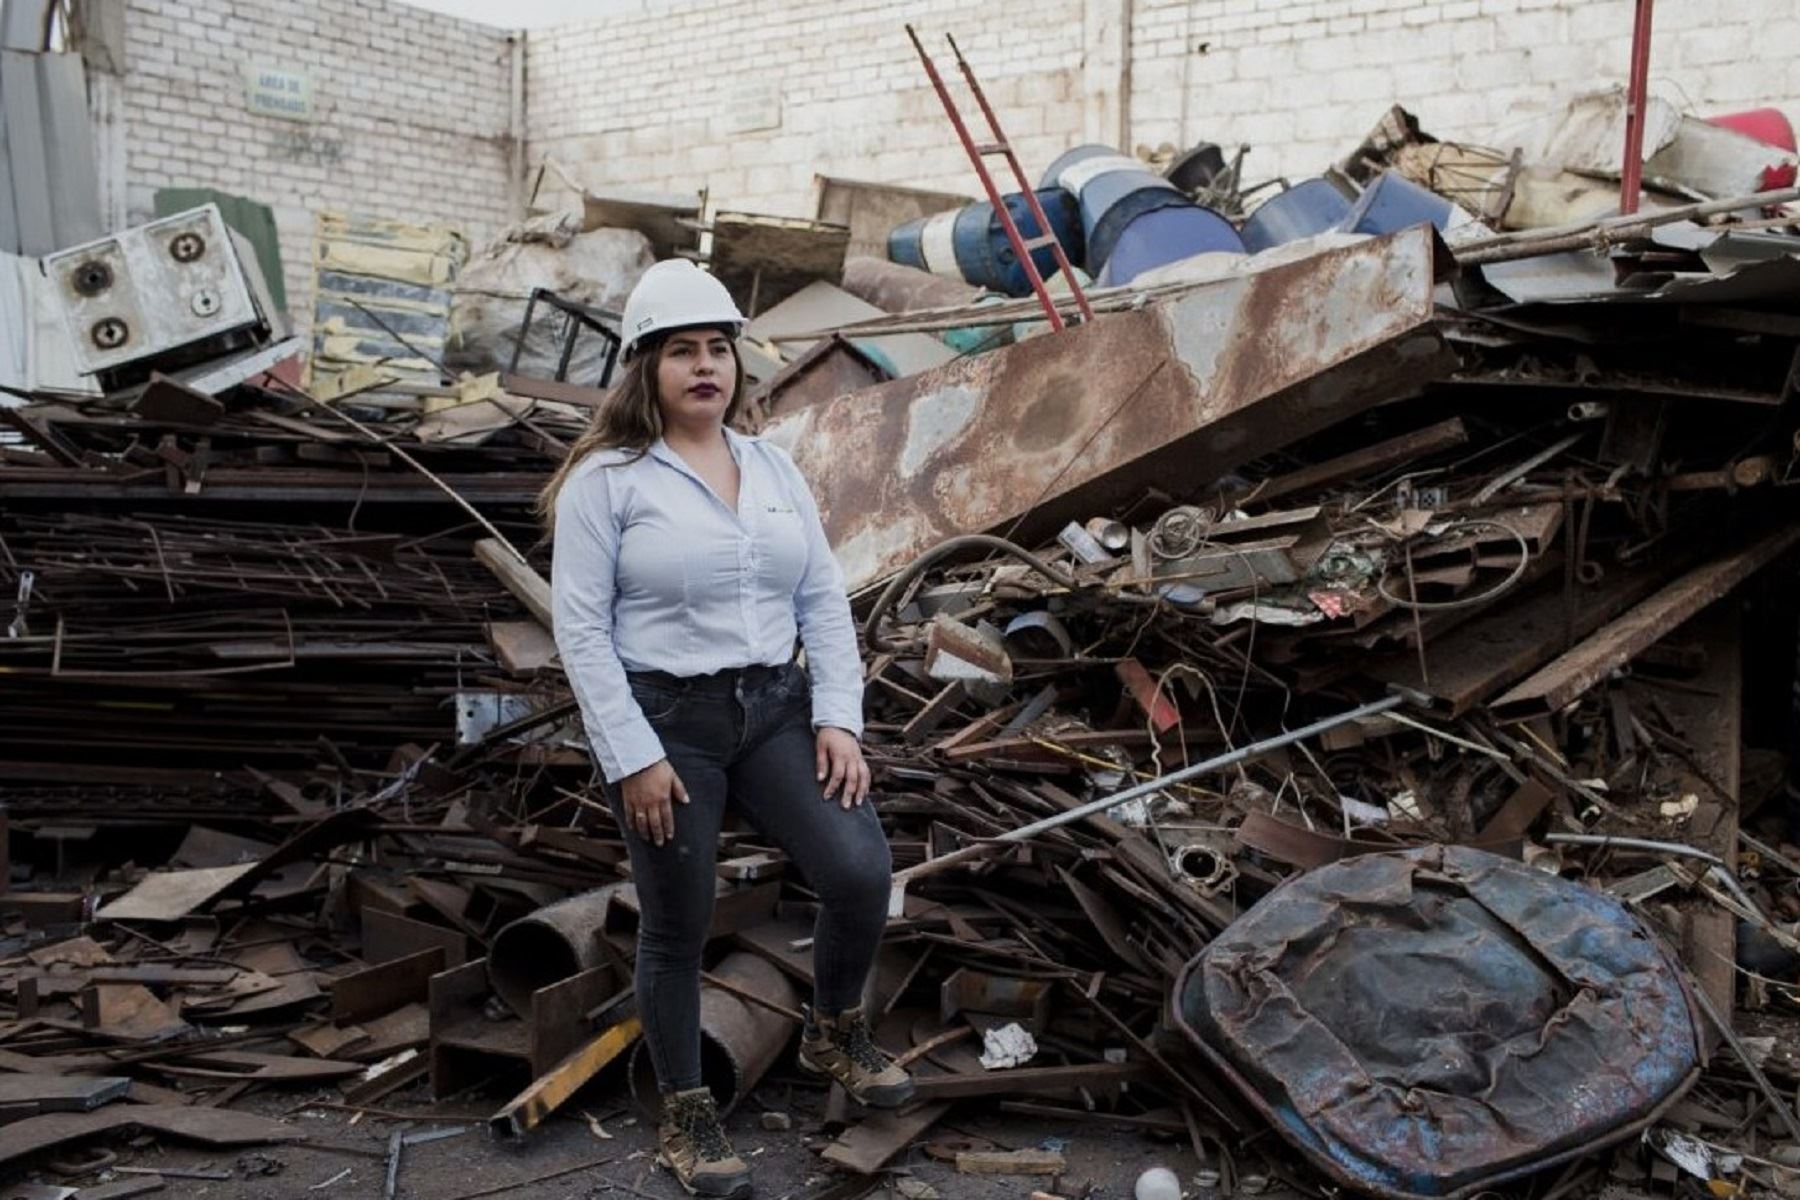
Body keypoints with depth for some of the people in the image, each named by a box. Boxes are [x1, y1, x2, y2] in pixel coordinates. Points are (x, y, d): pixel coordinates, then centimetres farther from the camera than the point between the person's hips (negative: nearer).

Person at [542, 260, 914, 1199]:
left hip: (775, 708, 4)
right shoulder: (606, 479, -7)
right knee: (677, 928, 6)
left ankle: (835, 1033, 19)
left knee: (861, 871, -10)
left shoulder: (774, 469, 8)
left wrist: (838, 719, -2)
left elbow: (824, 601, 7)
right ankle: (685, 1114, 28)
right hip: (664, 719, -4)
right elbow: (581, 628, -10)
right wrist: (630, 757, -14)